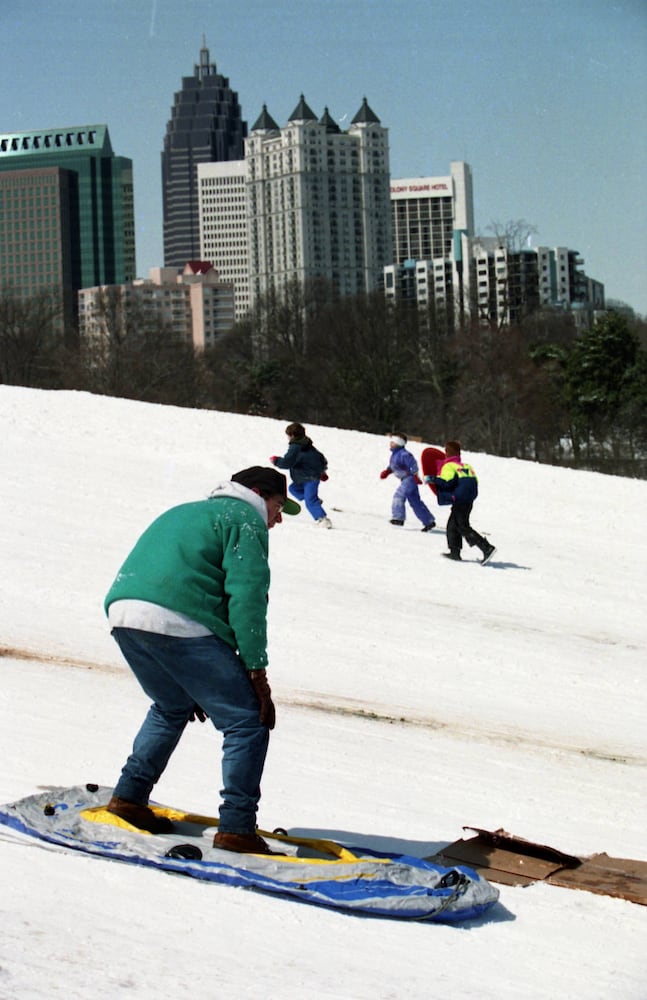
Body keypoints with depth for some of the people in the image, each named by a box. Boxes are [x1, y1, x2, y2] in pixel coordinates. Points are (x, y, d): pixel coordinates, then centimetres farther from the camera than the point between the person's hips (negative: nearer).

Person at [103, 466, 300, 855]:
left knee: (172, 708, 32)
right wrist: (257, 670, -6)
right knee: (247, 721, -1)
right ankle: (237, 828, -6)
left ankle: (129, 796, 28)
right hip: (179, 623, -8)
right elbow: (246, 594, -6)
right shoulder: (245, 518, 8)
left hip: (123, 613, 8)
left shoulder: (186, 513, 34)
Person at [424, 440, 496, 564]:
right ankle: (455, 552, 18)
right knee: (452, 524, 18)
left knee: (463, 527, -7)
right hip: (469, 501, 9)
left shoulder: (449, 466, -5)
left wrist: (432, 479, -9)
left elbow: (447, 482, -20)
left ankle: (487, 548, -17)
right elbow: (474, 481, 14)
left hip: (460, 501, -9)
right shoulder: (466, 465, 19)